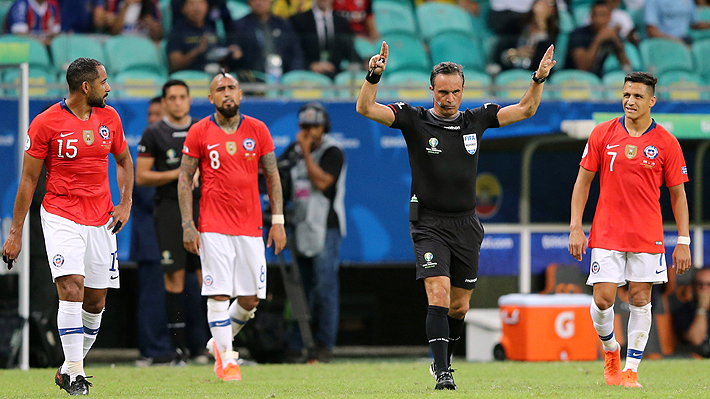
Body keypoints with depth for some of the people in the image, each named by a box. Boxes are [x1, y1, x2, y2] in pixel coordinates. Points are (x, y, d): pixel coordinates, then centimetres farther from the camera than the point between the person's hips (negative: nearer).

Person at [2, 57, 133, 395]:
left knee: (95, 301, 5)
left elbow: (123, 160, 22)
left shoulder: (109, 117, 6)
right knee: (72, 289, -19)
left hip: (101, 220, 5)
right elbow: (28, 179, -4)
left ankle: (70, 367, 22)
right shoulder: (46, 123, -9)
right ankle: (75, 376, -14)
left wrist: (125, 203, 7)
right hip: (61, 216, -5)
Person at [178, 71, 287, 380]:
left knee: (251, 299, 2)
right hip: (214, 228, -3)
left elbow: (272, 177, 10)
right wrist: (187, 225, -5)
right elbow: (185, 179, 2)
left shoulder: (257, 130, 6)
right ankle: (225, 359, 0)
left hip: (250, 227, 3)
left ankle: (219, 342, 26)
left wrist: (278, 221, 3)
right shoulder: (199, 133, 0)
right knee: (219, 294, -8)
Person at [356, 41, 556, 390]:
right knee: (438, 297, -18)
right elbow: (366, 108, -12)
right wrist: (374, 76, -28)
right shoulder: (415, 120, -4)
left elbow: (525, 109, 13)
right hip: (429, 225, -4)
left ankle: (441, 360, 32)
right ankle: (442, 372, -17)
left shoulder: (475, 120, 6)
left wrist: (538, 79, -2)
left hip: (466, 226, 4)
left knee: (459, 306, 10)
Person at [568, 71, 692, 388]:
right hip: (607, 234, 0)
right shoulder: (602, 134, 0)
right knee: (603, 300, -7)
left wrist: (683, 241, -2)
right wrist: (575, 228, -2)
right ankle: (610, 349, 22)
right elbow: (583, 181, 6)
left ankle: (631, 370, 9)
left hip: (647, 236, 0)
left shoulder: (666, 143, -1)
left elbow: (677, 194, 3)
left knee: (640, 300, -1)